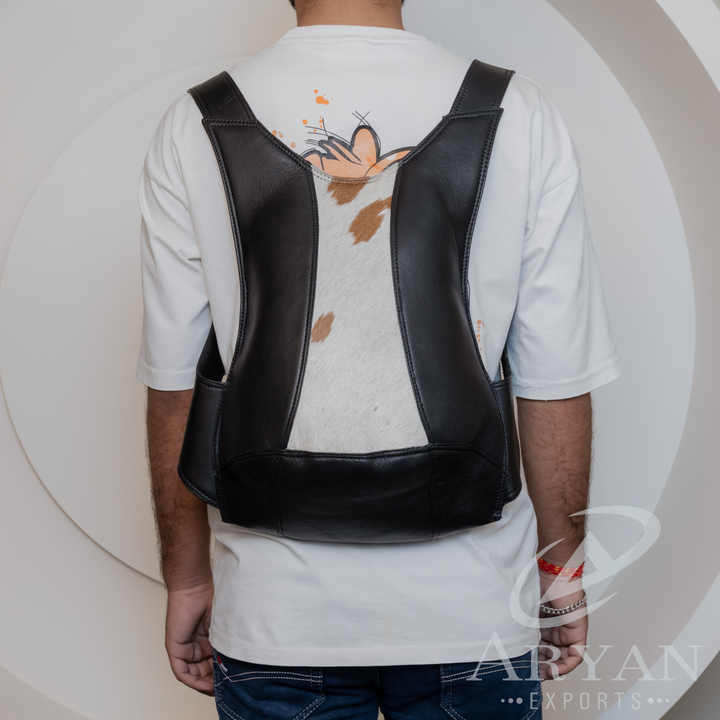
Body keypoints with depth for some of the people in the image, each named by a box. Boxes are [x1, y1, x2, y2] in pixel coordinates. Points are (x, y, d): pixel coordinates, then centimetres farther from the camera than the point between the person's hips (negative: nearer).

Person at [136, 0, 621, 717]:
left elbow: (175, 387, -3)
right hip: (474, 606, 0)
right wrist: (561, 568, 7)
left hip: (274, 608, 1)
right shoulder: (522, 115, -7)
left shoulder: (191, 126, -5)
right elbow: (556, 385, -7)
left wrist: (187, 579, 9)